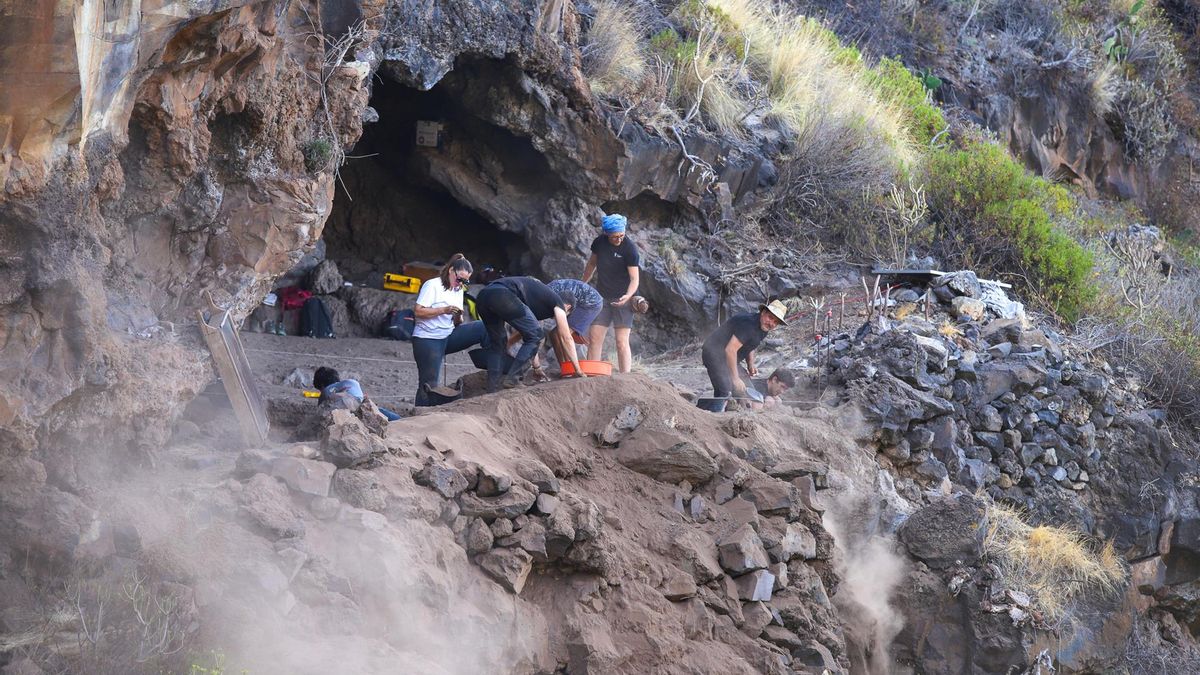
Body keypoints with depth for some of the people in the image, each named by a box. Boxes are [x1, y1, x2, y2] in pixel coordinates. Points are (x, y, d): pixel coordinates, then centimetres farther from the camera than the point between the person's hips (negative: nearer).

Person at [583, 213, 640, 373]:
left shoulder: (630, 248, -15)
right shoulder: (600, 242, 0)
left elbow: (634, 278, -17)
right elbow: (592, 264, 18)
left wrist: (628, 296, -36)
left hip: (622, 299, -5)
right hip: (603, 297, 5)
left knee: (622, 342, -10)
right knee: (594, 338, -1)